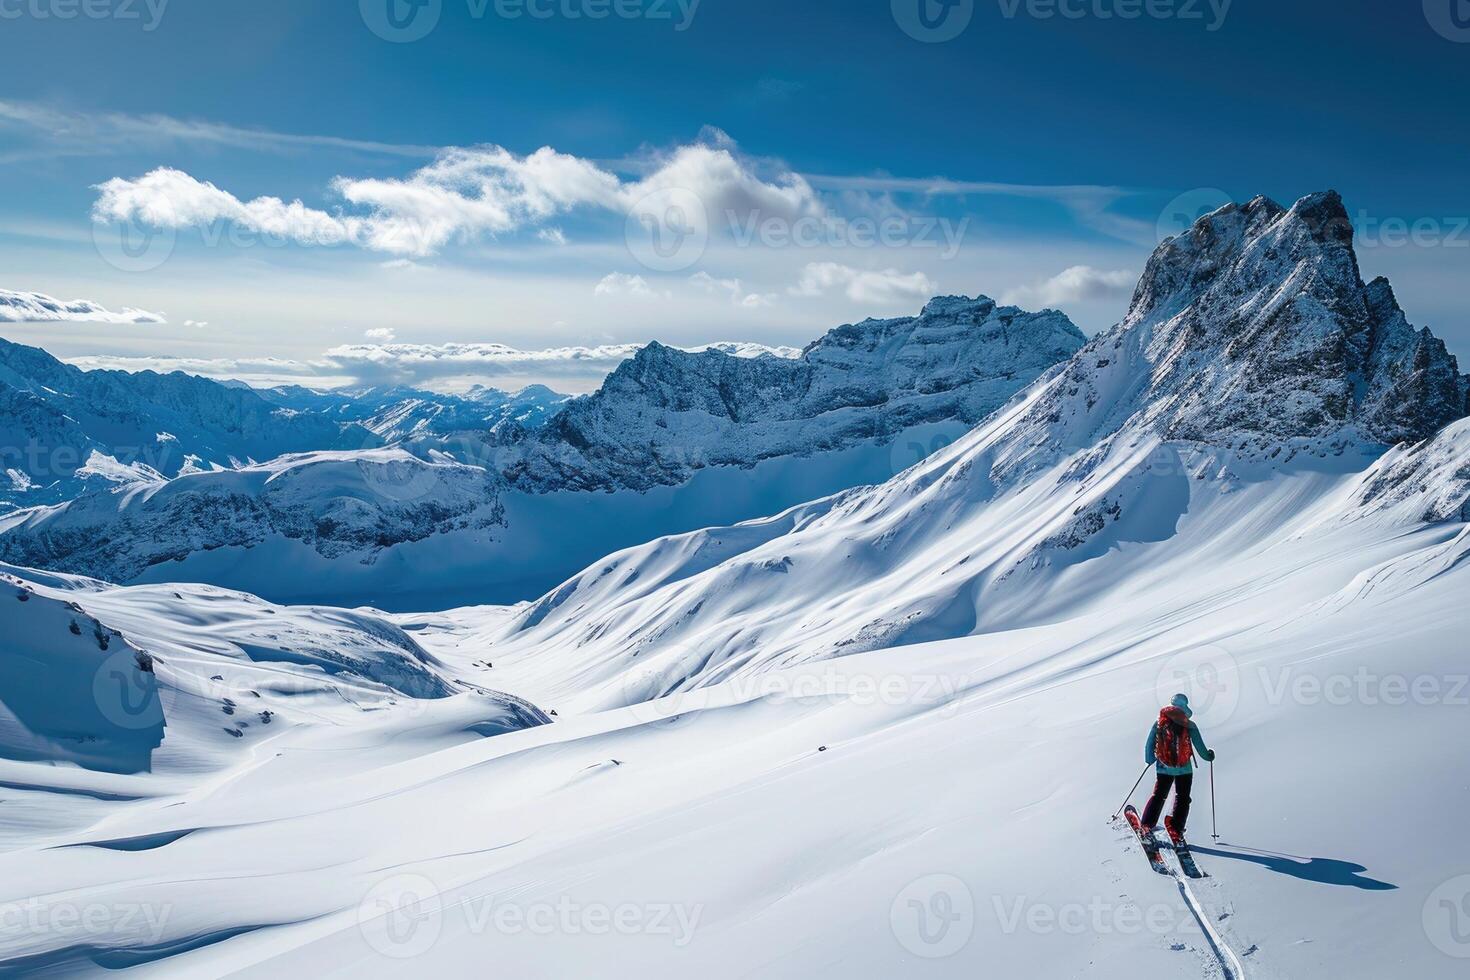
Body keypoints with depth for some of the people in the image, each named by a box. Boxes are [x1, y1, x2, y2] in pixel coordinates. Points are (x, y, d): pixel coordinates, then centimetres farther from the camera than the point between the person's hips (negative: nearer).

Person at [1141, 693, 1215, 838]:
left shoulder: (1159, 723, -2)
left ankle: (1147, 825, 6)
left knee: (1158, 796, 14)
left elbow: (1149, 745, 1)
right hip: (1184, 769, -2)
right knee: (1182, 798, 10)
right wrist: (1208, 755, 15)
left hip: (1164, 767, 2)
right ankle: (1176, 828, -1)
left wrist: (1149, 759, 17)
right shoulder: (1189, 725, -9)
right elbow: (1200, 748, -5)